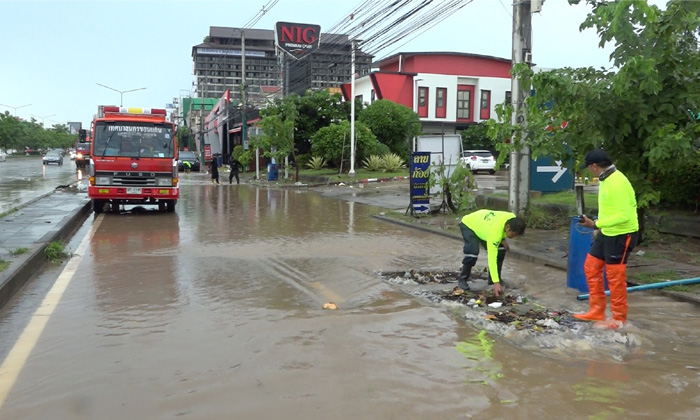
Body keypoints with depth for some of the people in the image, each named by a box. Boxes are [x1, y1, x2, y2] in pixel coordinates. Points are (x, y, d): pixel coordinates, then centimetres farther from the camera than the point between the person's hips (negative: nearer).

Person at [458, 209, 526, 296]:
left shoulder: (513, 219, -23)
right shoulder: (495, 231, -43)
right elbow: (492, 258, -42)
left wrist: (503, 239, -10)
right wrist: (496, 282, -42)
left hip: (482, 224, 8)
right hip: (468, 225, -8)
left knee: (500, 250, -2)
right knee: (473, 252, -27)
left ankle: (494, 278, 12)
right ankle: (462, 279, -7)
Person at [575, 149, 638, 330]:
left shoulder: (617, 183, -24)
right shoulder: (606, 179, 7)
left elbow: (624, 215, -28)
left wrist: (596, 224, -28)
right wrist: (600, 228, 20)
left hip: (621, 235, -10)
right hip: (607, 233, 10)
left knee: (615, 276, -1)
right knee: (591, 267, 13)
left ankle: (618, 318, 15)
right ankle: (597, 311, 23)